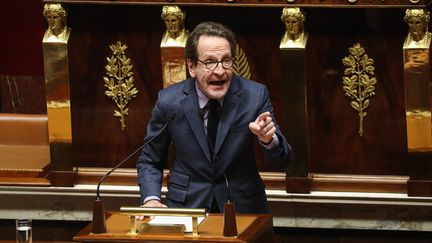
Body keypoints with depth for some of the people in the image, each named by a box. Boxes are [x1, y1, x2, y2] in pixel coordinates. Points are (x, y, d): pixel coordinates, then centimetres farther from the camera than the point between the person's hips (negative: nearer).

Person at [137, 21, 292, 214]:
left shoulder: (255, 95, -4)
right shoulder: (169, 102, -3)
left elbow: (282, 159, -1)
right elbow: (149, 162, 10)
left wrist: (268, 140, -24)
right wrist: (151, 199, -10)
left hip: (243, 205, 1)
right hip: (186, 206, -1)